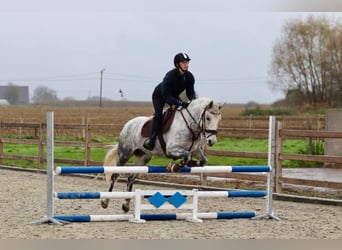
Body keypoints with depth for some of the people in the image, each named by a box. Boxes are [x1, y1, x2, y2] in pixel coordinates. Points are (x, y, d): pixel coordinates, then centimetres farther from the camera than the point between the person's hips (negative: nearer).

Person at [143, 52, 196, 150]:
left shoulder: (189, 76, -19)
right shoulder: (170, 76, -36)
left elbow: (190, 92, -8)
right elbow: (166, 96, -36)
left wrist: (192, 99, -32)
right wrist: (180, 103, -48)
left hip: (174, 96, 6)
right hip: (159, 95, -6)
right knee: (158, 114, -27)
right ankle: (152, 139, -19)